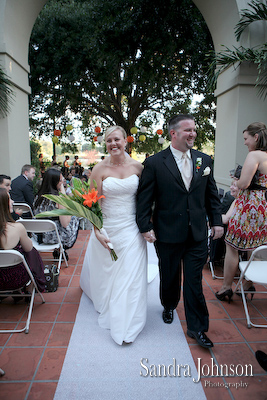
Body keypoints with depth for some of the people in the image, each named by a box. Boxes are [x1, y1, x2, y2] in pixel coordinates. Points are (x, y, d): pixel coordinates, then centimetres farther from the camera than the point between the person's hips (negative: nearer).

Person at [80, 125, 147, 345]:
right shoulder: (100, 168, -7)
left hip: (131, 229, 1)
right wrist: (97, 231, -14)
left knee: (130, 274, 2)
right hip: (107, 228, 0)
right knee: (106, 271, 18)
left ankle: (126, 325, 19)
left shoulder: (137, 166, -2)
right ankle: (107, 307, 51)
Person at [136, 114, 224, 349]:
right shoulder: (155, 163, -8)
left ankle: (197, 327, 24)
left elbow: (212, 195, 10)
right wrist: (145, 226, -11)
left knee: (194, 281, 8)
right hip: (168, 234, -2)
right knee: (169, 276, 18)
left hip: (198, 233, 2)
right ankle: (169, 306, 47)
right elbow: (145, 198, -8)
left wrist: (216, 221, 6)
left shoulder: (204, 160, 4)